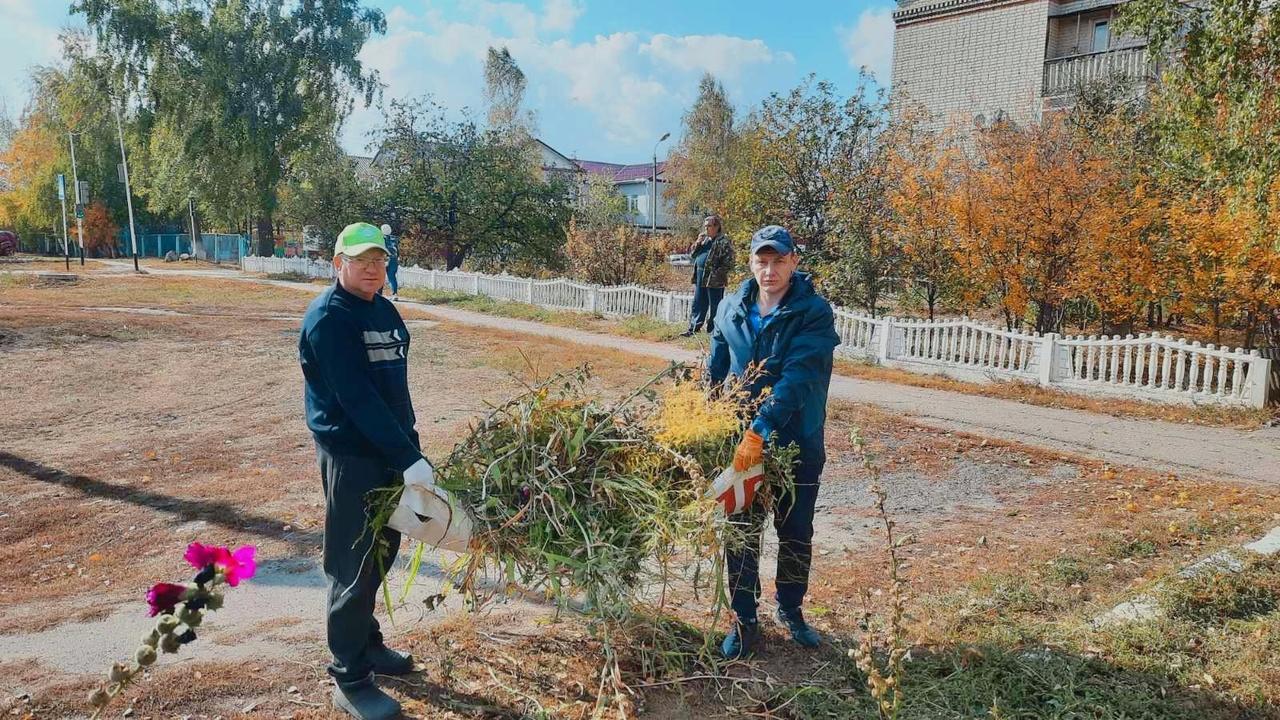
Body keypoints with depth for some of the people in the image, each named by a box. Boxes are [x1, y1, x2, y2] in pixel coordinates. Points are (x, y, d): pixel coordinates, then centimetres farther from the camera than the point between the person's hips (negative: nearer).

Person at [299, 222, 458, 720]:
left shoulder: (385, 311, 10)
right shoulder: (327, 318, -15)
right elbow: (356, 397, -24)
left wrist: (411, 448, 12)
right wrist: (409, 458, -27)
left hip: (389, 452, 8)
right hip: (351, 457, -8)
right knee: (353, 566, 0)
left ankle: (368, 644, 37)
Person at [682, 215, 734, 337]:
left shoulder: (724, 242, -9)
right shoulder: (704, 239, 15)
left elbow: (728, 264, -14)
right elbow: (692, 255, 18)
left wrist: (717, 274, -19)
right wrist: (697, 243, 2)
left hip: (715, 281, -8)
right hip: (701, 279, 8)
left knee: (714, 307, 2)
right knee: (698, 305, 13)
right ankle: (693, 329, 21)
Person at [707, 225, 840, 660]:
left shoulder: (814, 313, -14)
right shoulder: (732, 309, 0)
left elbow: (797, 379, -26)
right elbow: (715, 371, 10)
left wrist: (760, 430, -35)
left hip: (799, 444, -2)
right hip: (742, 442, 2)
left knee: (796, 535, 14)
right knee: (742, 534, 7)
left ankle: (790, 611, 36)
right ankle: (744, 621, 22)